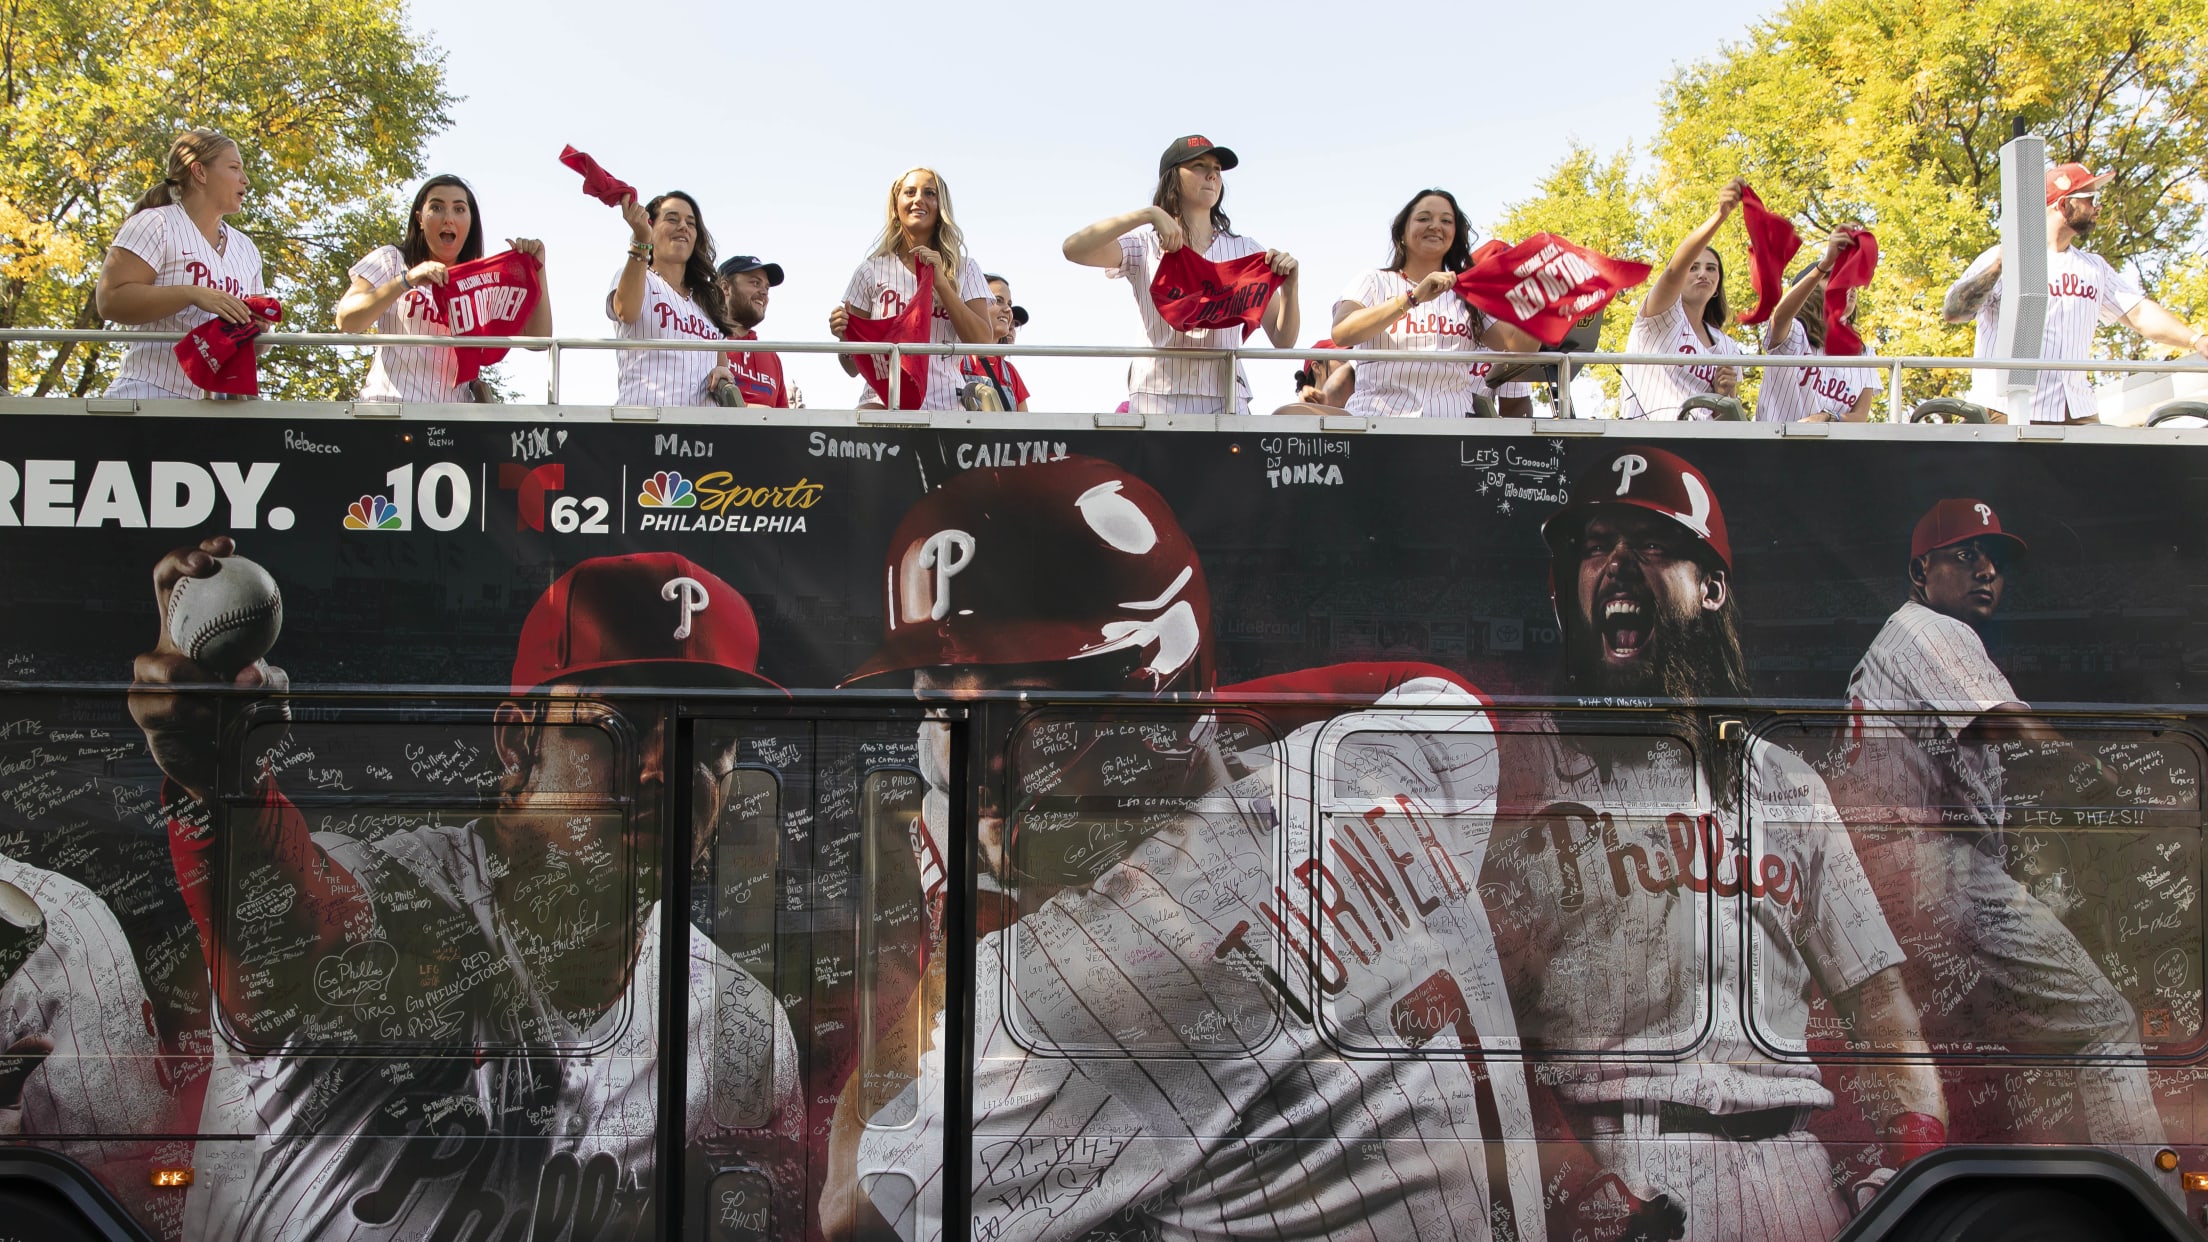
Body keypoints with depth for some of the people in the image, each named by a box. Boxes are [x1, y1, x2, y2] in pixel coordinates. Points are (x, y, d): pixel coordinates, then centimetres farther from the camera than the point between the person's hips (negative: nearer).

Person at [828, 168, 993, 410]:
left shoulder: (964, 269, 12)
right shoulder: (872, 270, 10)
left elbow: (982, 342, -2)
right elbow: (854, 367, 11)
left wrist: (941, 282, -8)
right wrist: (844, 336, -12)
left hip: (945, 403, 2)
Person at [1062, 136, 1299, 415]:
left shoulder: (1245, 251, 14)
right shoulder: (1146, 245, 8)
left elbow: (1283, 341, 10)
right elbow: (1073, 249, -10)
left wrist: (1290, 286, -9)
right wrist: (1148, 214, -17)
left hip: (1226, 403, 2)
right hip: (1156, 399, -1)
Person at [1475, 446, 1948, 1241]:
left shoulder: (1789, 787, 20)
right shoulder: (1516, 769, 10)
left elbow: (1878, 999, 16)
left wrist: (1920, 1148, -2)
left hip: (1782, 1166, 3)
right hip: (1595, 1162, -3)